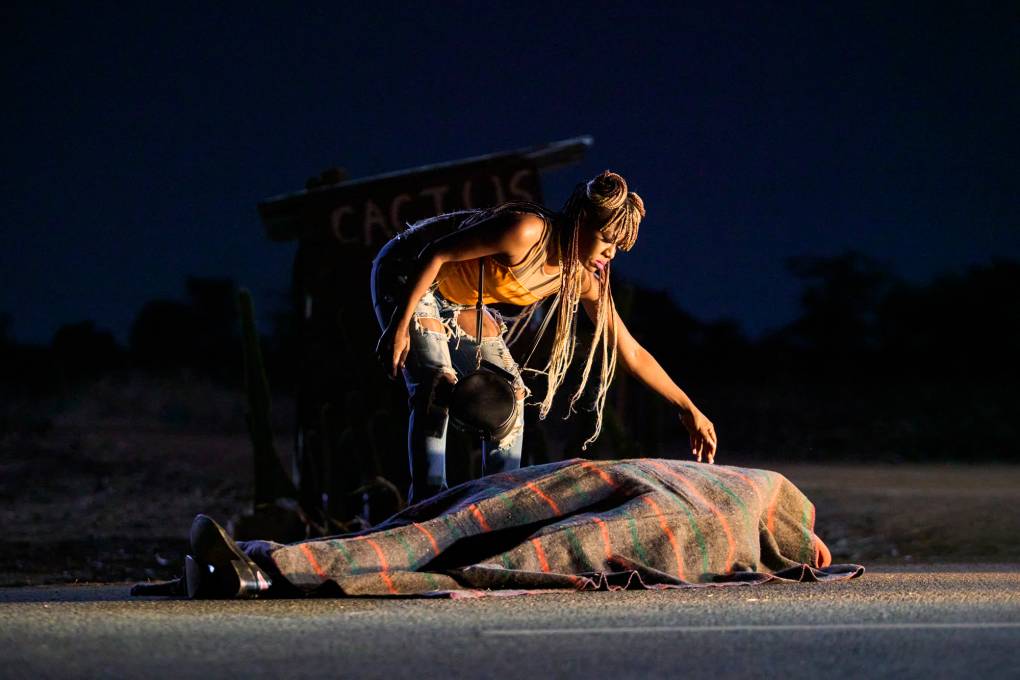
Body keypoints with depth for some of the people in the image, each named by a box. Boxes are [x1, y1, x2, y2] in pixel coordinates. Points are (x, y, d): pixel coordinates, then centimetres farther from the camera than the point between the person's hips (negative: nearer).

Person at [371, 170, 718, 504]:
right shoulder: (527, 232, -32)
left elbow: (632, 353, -2)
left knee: (509, 391, 2)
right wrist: (400, 324, -29)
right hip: (408, 274, -8)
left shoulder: (581, 279, -9)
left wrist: (688, 408, -3)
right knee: (436, 387, -23)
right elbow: (435, 255, -28)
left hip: (455, 302, 8)